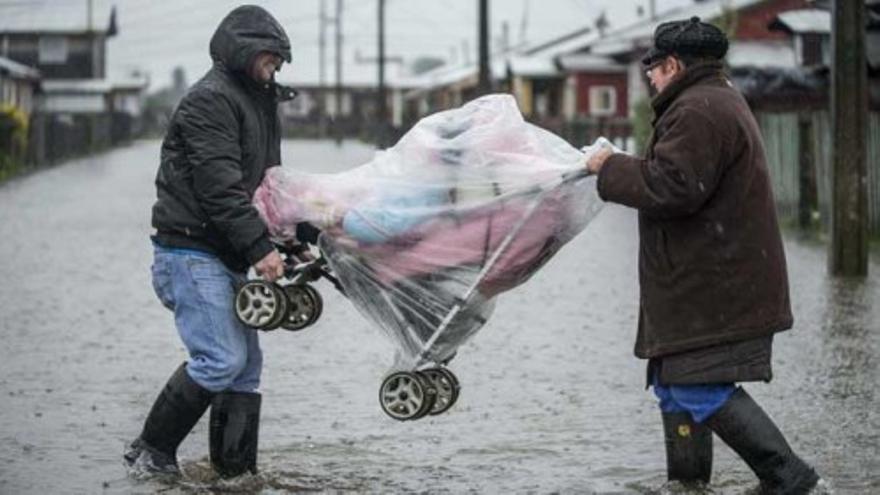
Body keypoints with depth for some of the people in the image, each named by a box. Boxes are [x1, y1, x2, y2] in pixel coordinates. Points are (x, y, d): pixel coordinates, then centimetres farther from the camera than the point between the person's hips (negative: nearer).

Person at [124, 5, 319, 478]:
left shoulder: (257, 102, 20)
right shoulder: (209, 100, -12)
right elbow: (220, 187, -21)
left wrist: (308, 232, 13)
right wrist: (260, 248, -25)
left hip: (227, 257, 10)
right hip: (191, 252, -10)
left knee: (246, 364, 6)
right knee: (221, 359, -15)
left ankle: (236, 470, 10)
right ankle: (151, 449, -3)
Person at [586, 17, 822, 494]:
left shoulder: (697, 111, -16)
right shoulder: (723, 101, 21)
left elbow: (671, 187, -24)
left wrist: (611, 168, -10)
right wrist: (622, 168, 16)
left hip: (713, 289, -11)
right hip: (712, 283, 11)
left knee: (702, 392, -12)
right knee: (676, 384, 16)